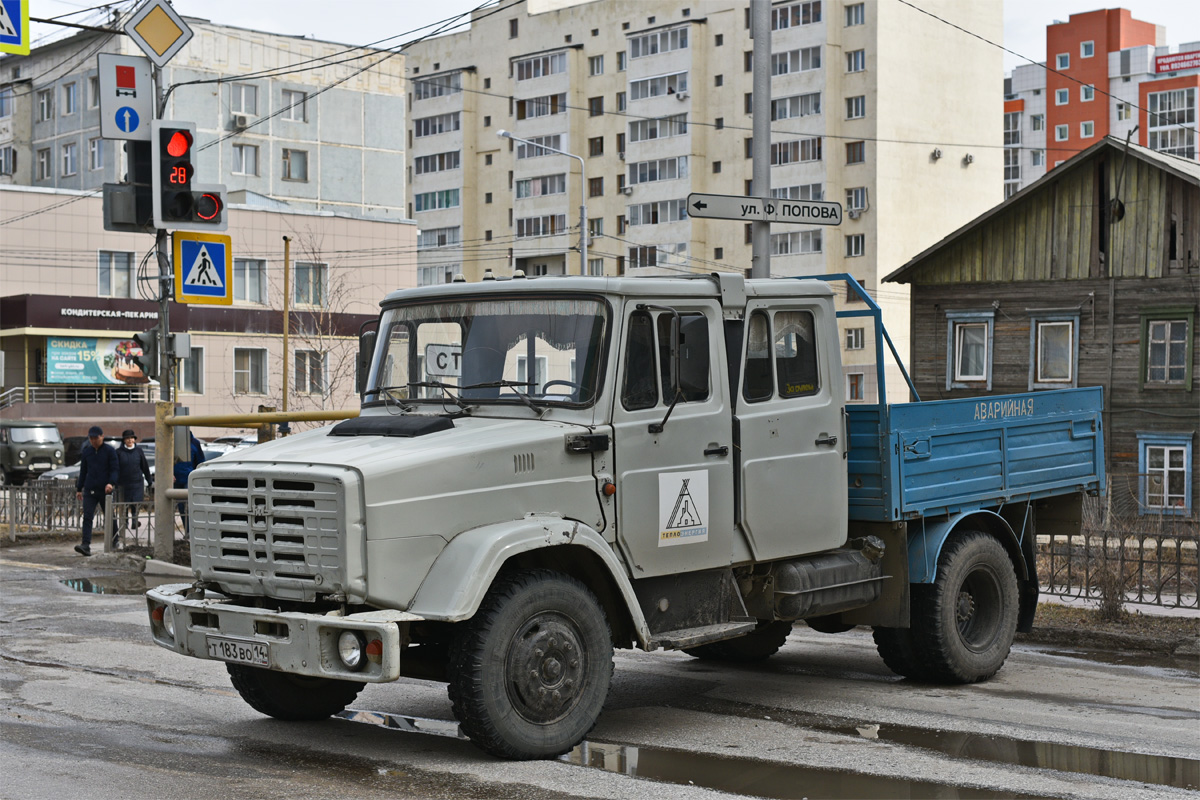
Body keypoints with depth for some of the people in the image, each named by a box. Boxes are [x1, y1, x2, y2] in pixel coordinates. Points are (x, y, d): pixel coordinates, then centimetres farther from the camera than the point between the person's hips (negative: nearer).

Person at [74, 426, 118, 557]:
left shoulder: (109, 451, -1)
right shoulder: (86, 451, 11)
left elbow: (114, 469, -5)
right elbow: (83, 471, 18)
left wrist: (111, 483, -22)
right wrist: (79, 489, 18)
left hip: (105, 490, -3)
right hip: (89, 490, 3)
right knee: (87, 517, -10)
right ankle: (86, 546, -18)